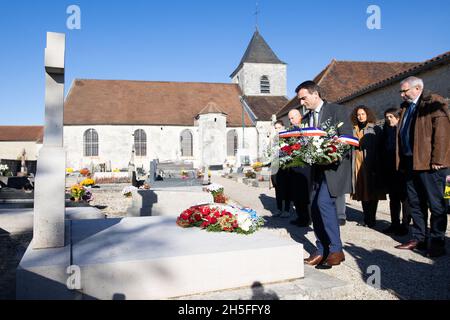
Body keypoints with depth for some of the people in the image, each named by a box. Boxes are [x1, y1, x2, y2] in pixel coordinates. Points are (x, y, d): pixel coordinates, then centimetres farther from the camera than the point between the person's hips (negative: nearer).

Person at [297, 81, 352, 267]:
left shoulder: (337, 111, -3)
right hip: (316, 169, 7)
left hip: (334, 166, -7)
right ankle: (322, 251, 15)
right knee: (315, 208, 5)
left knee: (324, 202, -19)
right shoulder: (306, 118, 15)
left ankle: (336, 250, -8)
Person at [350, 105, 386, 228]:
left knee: (372, 190, -1)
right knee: (362, 190, 5)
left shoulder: (375, 129, 2)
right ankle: (366, 218, 14)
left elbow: (379, 148, -3)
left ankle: (371, 219, 6)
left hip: (371, 164, -4)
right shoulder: (354, 130, 13)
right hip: (358, 163, 4)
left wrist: (377, 166, -9)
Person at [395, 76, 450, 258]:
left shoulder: (434, 102, -6)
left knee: (435, 203, 1)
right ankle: (418, 239, 21)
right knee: (415, 203, 12)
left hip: (429, 163, -8)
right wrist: (402, 161, 12)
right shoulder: (406, 107, 18)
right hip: (411, 162, 8)